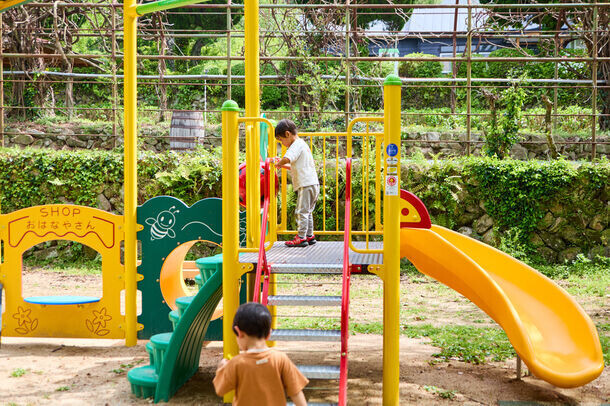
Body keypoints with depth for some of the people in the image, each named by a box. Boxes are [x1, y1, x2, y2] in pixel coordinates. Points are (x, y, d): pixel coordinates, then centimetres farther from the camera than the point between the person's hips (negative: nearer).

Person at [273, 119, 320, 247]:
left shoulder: (296, 145, -10)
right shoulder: (302, 144, 21)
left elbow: (287, 159, -29)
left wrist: (279, 164, -10)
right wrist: (283, 165, 18)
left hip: (306, 185, -10)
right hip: (313, 184, 10)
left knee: (301, 211, -4)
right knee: (307, 211, 17)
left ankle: (301, 238, -1)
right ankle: (310, 236, 23)